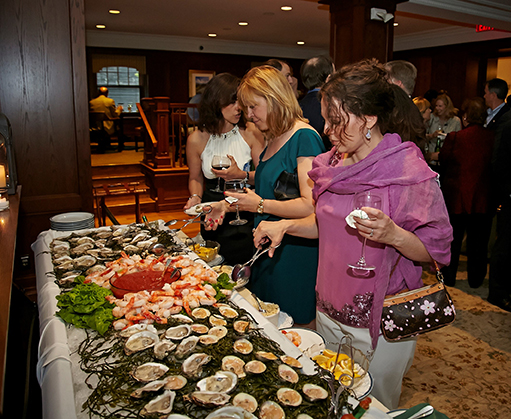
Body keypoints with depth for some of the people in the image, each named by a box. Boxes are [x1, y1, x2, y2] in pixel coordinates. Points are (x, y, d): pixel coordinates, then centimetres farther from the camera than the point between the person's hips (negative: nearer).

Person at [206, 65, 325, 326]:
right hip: (269, 248, 9)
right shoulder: (274, 138, 11)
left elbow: (310, 205, -24)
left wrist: (261, 205, -18)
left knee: (298, 329, 8)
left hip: (296, 254, -8)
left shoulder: (304, 137, -16)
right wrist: (231, 204, 7)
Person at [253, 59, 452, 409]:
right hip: (329, 310, 6)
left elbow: (435, 251, -15)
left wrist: (394, 235, -33)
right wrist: (287, 226, -2)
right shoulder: (335, 163, 1)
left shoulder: (410, 171, -19)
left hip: (380, 324, -6)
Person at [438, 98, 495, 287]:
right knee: (478, 240, 14)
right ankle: (476, 279, 26)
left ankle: (448, 277, 23)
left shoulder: (455, 137, -16)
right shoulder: (492, 138, -9)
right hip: (483, 199, 2)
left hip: (456, 196, -2)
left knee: (452, 238, 13)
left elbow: (442, 159, -1)